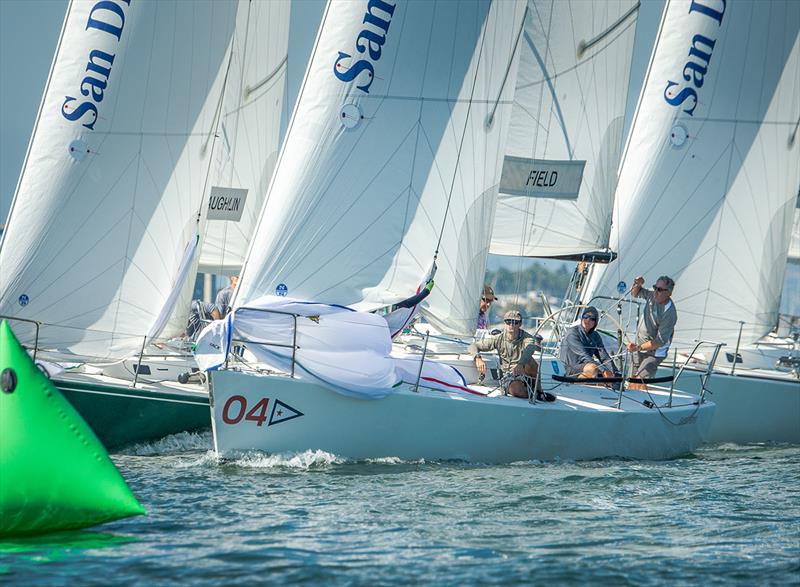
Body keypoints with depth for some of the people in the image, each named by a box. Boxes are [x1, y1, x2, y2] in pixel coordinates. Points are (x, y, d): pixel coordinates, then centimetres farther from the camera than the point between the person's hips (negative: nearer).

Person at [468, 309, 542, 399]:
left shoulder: (526, 337, -7)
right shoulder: (499, 339, 1)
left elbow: (530, 348, -32)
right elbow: (474, 346, 3)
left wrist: (521, 364, -54)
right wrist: (478, 358, -22)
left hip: (525, 373, 0)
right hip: (509, 376, 0)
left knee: (529, 361, -35)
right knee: (516, 390, -37)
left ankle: (538, 390, -16)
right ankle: (535, 395, -10)